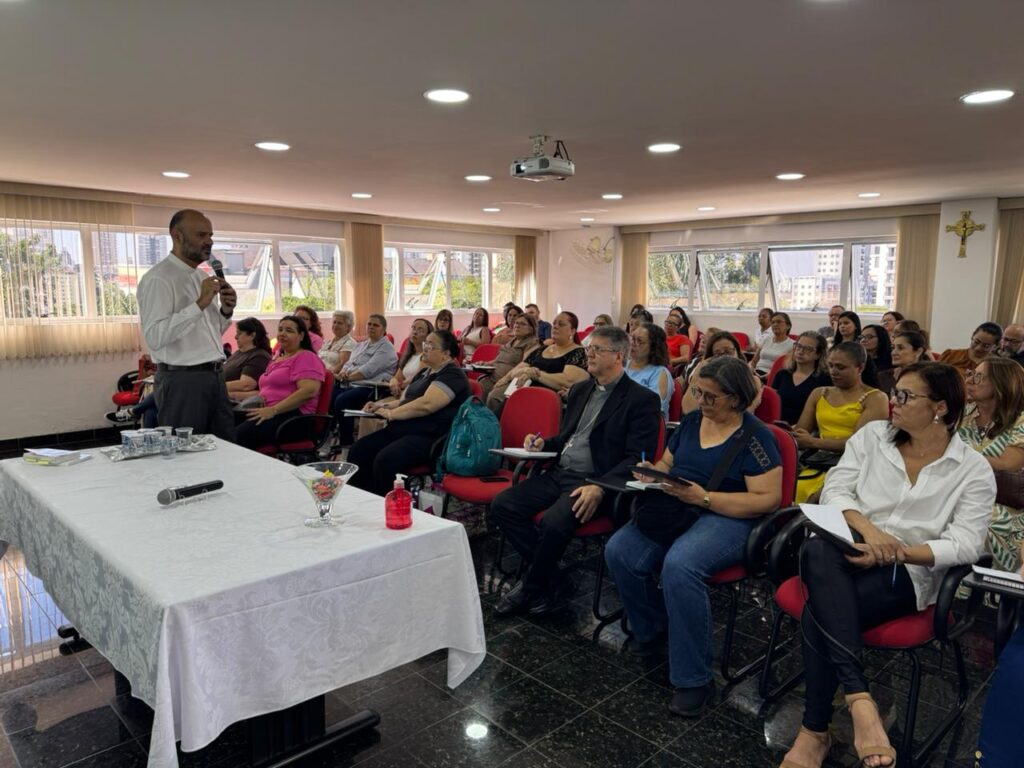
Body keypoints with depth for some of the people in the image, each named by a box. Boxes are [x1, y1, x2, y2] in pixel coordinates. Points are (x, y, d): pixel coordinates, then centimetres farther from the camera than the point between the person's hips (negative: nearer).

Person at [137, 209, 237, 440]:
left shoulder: (202, 277, 16)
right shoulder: (158, 278, -11)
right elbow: (155, 337, -22)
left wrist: (225, 311, 4)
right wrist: (199, 304, -24)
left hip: (215, 377, 8)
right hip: (182, 380, -8)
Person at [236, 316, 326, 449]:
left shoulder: (306, 357, 0)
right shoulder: (277, 359, 28)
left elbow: (309, 391, -17)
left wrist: (273, 410, -21)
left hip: (290, 414, -8)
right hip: (267, 412, 8)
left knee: (237, 436, -29)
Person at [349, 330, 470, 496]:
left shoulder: (452, 375, -9)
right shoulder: (424, 372, 21)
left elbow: (426, 404, -22)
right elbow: (405, 401, 26)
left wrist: (391, 414, -13)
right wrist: (383, 406, 6)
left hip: (429, 437, -9)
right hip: (403, 429, 9)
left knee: (384, 460, -31)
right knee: (359, 450, -8)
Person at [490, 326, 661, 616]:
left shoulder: (642, 399, -5)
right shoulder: (580, 390, 18)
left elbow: (637, 458, -12)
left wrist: (600, 488, -26)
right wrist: (543, 444, 5)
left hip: (594, 482, -7)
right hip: (559, 473, 8)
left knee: (553, 523, -32)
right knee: (501, 505, -10)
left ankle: (531, 588, -1)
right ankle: (553, 582, 0)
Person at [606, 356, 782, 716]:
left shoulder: (754, 436, -7)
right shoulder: (691, 421, 12)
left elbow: (768, 499, -13)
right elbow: (666, 463, 23)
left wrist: (704, 497, -20)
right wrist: (652, 473, -3)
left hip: (726, 518, -6)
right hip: (673, 509, 6)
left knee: (679, 565, -36)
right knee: (619, 551, -19)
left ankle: (693, 679, -18)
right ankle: (652, 628, 10)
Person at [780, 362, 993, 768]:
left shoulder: (974, 469, 1)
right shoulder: (872, 434, 8)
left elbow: (965, 545, -7)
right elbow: (834, 490, 2)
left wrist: (897, 552, -21)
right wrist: (867, 528, -17)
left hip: (909, 573, -3)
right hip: (848, 549, 3)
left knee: (820, 611, -32)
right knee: (818, 550, -37)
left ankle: (814, 732, -19)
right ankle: (859, 699, -37)